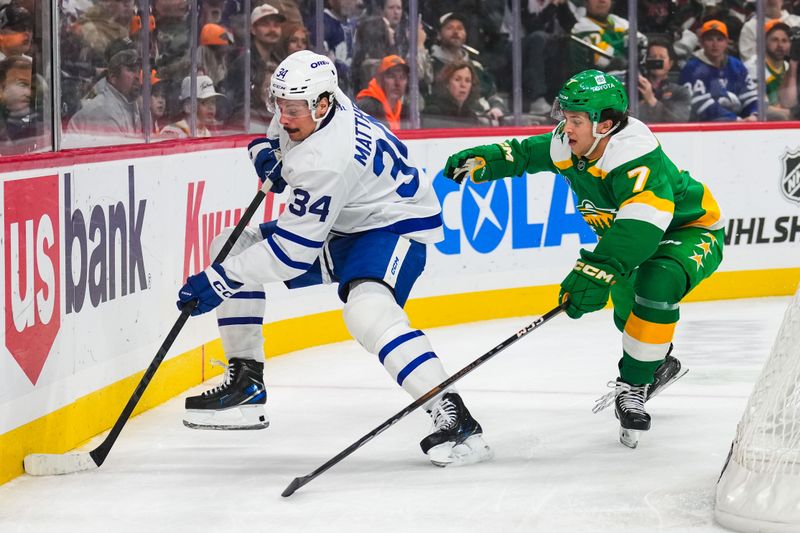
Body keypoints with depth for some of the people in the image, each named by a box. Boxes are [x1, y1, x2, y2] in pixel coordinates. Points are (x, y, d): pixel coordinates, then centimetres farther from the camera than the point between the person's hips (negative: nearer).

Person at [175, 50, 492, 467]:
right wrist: (267, 151, -5)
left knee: (366, 308, -39)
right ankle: (246, 384, 10)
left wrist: (219, 281, -29)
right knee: (231, 247, 5)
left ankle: (453, 419, -38)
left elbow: (292, 250, -33)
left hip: (392, 225, -11)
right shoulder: (305, 103, -10)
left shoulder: (327, 160, -35)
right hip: (340, 223, 11)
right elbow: (283, 134, 19)